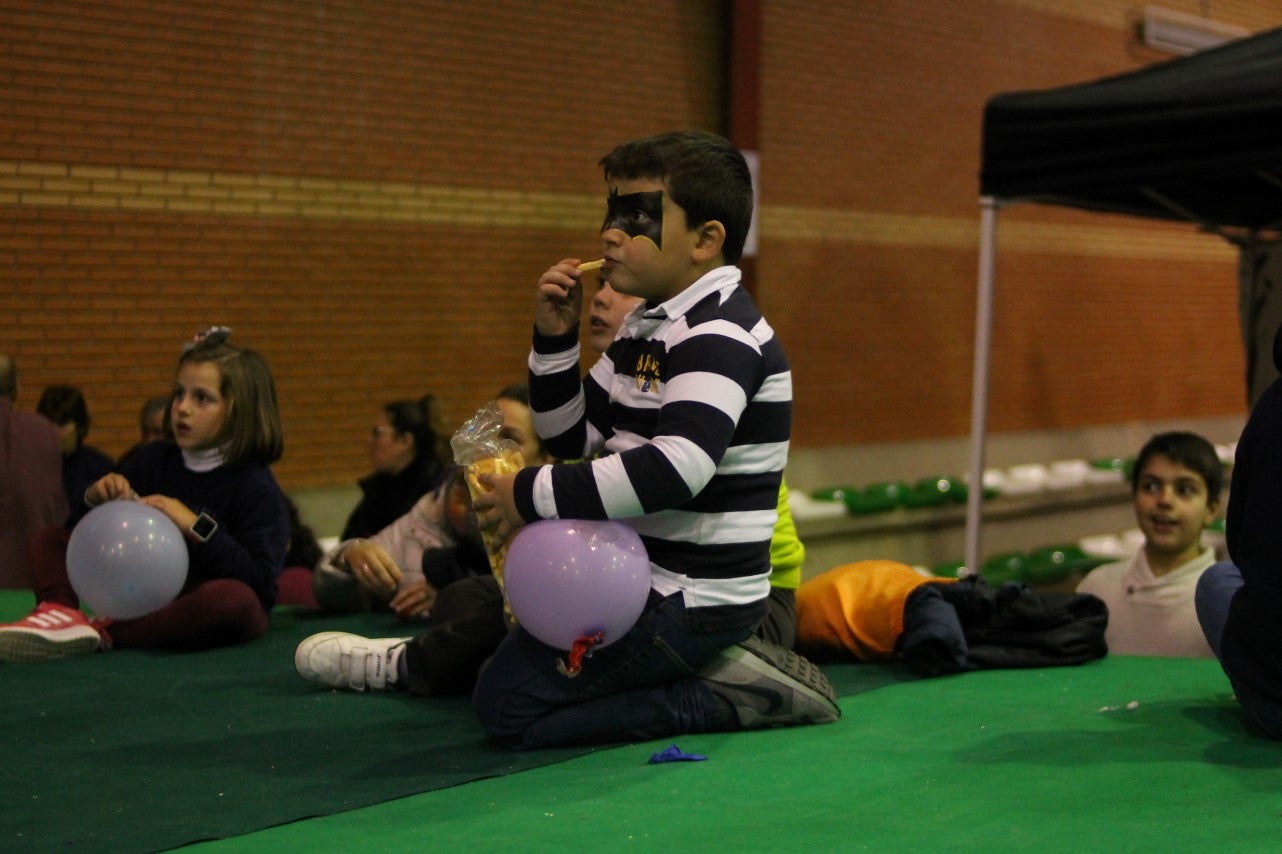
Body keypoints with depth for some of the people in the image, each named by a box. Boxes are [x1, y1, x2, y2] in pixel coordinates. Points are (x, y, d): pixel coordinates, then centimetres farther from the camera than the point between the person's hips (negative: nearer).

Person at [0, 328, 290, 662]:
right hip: (146, 594, 6)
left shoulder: (256, 488, -10)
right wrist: (96, 497, -8)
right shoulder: (155, 459, 7)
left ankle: (106, 635, -37)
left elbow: (259, 575, -21)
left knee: (234, 598, -42)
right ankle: (61, 613, -29)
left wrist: (196, 526, -26)